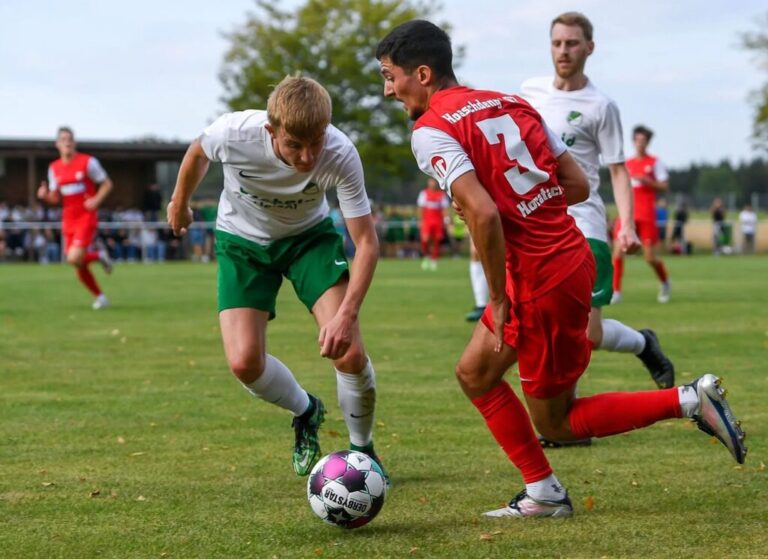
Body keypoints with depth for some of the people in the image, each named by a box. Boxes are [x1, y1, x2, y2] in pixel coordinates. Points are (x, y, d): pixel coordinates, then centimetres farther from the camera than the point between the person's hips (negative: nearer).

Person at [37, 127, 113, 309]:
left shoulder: (88, 162, -6)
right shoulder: (54, 168, 8)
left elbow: (107, 183, 0)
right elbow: (55, 198, 13)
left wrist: (96, 200, -17)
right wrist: (45, 196, -9)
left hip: (86, 217, -5)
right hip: (68, 219, 5)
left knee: (74, 257, -23)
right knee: (79, 266, 5)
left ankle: (98, 255, 6)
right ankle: (99, 296, 22)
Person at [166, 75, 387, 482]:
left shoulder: (341, 155, -34)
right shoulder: (235, 133, -34)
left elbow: (366, 242, -26)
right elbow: (198, 152, -7)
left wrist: (347, 314, -39)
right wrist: (179, 203, 12)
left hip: (309, 235, 0)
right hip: (242, 240, 1)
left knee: (349, 353, -17)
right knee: (244, 363, -14)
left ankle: (362, 450, 11)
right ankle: (305, 411, 20)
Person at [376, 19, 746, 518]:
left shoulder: (430, 131, -13)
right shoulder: (511, 103, 10)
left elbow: (483, 213, -27)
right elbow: (578, 186, 8)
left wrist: (498, 300, -17)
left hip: (542, 279, -9)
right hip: (571, 255, 9)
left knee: (555, 423, 9)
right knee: (474, 373, 20)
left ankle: (690, 401, 2)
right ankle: (544, 495, 21)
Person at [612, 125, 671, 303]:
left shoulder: (655, 162, 3)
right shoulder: (627, 163, 13)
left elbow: (664, 186, -2)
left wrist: (646, 181, -14)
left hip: (646, 214, -3)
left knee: (650, 258, -2)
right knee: (618, 251, -13)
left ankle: (664, 283, 27)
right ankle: (616, 291, -7)